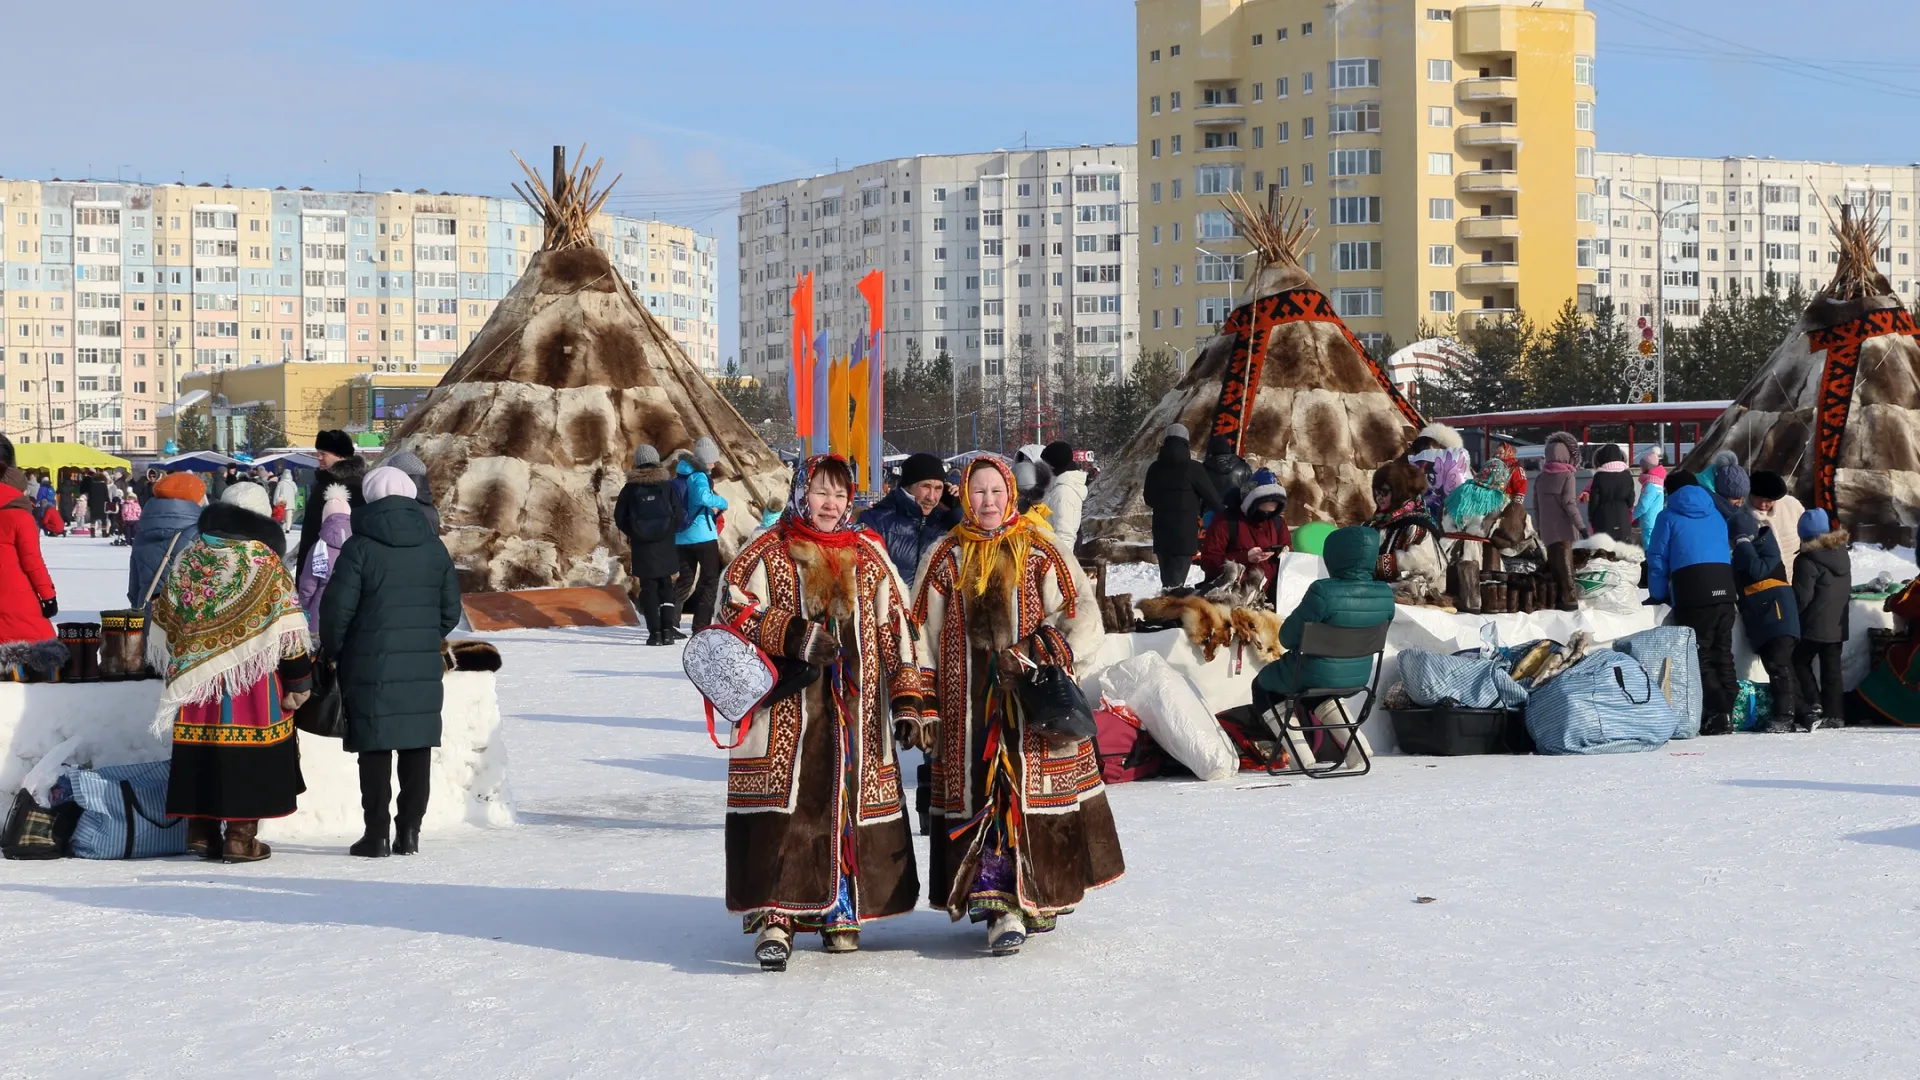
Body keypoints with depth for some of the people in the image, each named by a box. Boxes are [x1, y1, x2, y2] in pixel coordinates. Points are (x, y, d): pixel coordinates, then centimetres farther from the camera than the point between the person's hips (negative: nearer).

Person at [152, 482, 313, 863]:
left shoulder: (188, 559, 9)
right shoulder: (265, 564, -5)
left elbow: (164, 620, 15)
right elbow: (288, 629, -7)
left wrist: (178, 667, 25)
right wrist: (299, 681, -2)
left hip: (195, 677, 4)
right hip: (251, 686, -4)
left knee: (201, 749, 10)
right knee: (246, 755, 0)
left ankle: (201, 831, 13)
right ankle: (241, 837, 0)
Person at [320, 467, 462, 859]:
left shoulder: (360, 547, -8)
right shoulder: (433, 546, 7)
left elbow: (337, 609, -9)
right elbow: (451, 609, 12)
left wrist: (331, 652, 7)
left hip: (372, 668, -4)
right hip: (424, 670, 4)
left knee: (375, 749, 0)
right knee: (418, 748, 9)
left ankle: (377, 834, 0)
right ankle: (409, 831, 11)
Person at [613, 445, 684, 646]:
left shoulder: (631, 488, -3)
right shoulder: (667, 485, -2)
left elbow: (620, 518, -1)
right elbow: (678, 515, -4)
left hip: (641, 546, -1)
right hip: (665, 545, 1)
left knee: (648, 587, 4)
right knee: (665, 585, 12)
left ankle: (655, 632, -4)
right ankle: (668, 628, 1)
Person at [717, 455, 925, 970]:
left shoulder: (870, 558, 11)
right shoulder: (768, 554, 3)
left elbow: (897, 632, 9)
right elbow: (737, 614, -3)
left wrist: (908, 703, 3)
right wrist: (792, 635, -18)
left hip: (856, 710, 3)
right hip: (786, 710, -3)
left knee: (850, 802, 5)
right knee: (783, 802, -10)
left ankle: (840, 910, 19)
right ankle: (776, 913, -8)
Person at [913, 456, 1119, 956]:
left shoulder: (1041, 551, 5)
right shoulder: (946, 558, 11)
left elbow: (1083, 615, 0)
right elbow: (923, 635, 11)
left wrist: (1040, 651, -16)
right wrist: (924, 708, 5)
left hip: (1033, 694, -1)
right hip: (969, 703, 1)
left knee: (1035, 793, -4)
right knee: (980, 797, -6)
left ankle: (1040, 896, 7)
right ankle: (1003, 909, -5)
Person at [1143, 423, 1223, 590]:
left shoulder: (1155, 469, 4)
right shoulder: (1192, 468, -11)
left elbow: (1149, 501, 18)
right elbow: (1214, 499, -5)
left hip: (1161, 534, 5)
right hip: (1185, 535, -5)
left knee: (1167, 581, 16)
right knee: (1176, 582, -8)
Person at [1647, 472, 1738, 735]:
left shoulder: (1669, 517, 6)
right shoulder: (1716, 515, 21)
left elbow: (1657, 560, 3)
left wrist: (1658, 595, 13)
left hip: (1691, 592, -5)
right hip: (1724, 589, 5)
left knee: (1700, 655, -3)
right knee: (1723, 652, 11)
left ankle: (1718, 713, -13)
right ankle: (1727, 712, 9)